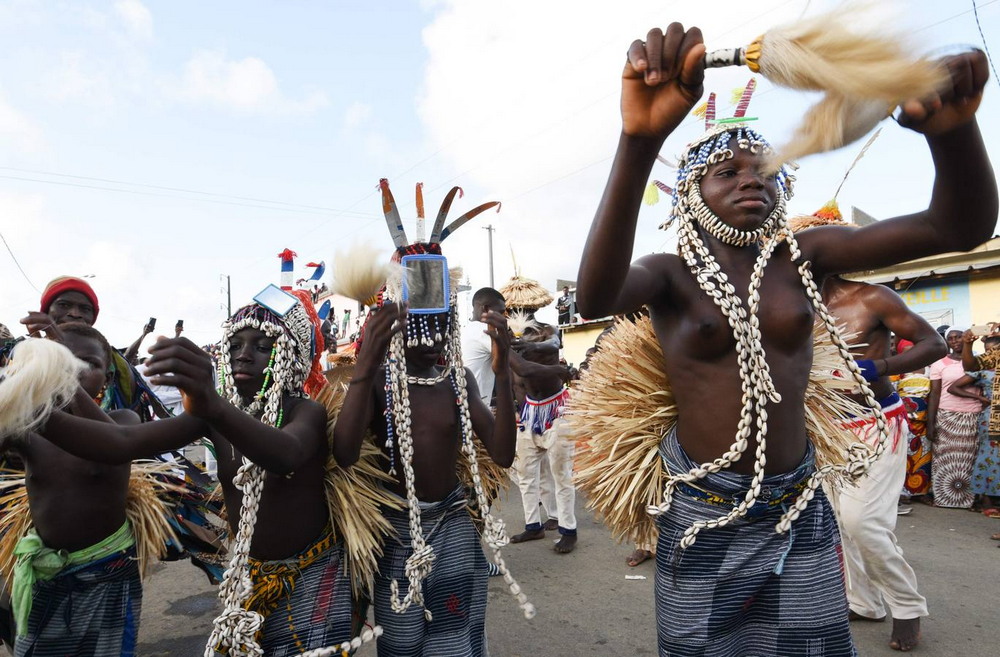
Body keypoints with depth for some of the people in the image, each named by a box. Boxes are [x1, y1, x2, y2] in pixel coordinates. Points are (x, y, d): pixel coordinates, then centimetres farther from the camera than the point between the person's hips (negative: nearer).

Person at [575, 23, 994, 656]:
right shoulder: (669, 273, -9)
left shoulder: (802, 258, -1)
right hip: (701, 514, -2)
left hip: (801, 514, 3)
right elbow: (594, 297, -32)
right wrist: (639, 140, -46)